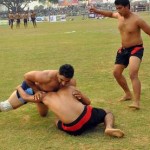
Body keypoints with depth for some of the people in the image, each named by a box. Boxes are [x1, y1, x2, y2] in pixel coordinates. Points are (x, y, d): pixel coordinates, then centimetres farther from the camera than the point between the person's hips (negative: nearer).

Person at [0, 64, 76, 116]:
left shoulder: (72, 83, -34)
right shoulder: (47, 76, -48)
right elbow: (26, 76, -30)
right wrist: (36, 91, -28)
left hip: (44, 91, 5)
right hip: (32, 86, -5)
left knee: (43, 114, 29)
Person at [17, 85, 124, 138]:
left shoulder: (45, 97, 15)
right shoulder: (70, 88, 16)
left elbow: (25, 97, 29)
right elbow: (88, 102, 22)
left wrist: (19, 87, 47)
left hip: (74, 129, 0)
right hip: (88, 115, 1)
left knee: (57, 122, 34)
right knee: (108, 113, 30)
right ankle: (109, 127, -5)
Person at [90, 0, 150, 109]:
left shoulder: (137, 20, -21)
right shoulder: (119, 16, 1)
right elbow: (111, 14, 25)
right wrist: (98, 11, 16)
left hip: (136, 49, -8)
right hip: (123, 49, 8)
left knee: (133, 74, -26)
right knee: (116, 72, 11)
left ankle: (137, 102, -29)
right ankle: (128, 94, 32)